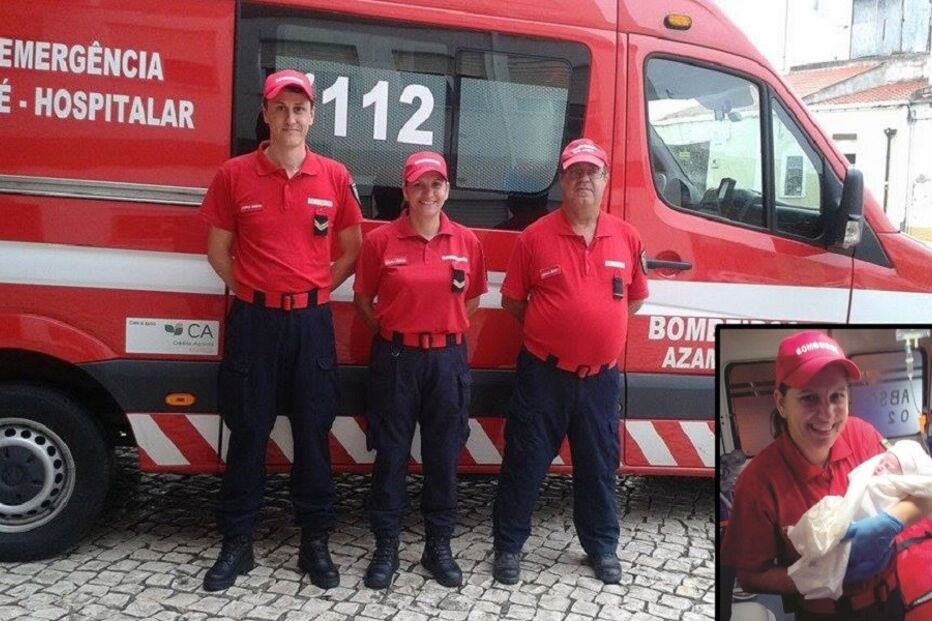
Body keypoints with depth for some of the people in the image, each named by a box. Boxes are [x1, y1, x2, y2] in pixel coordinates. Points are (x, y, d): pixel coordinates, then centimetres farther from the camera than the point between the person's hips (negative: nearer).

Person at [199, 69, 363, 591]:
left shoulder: (335, 177, 3)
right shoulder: (234, 175, 1)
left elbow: (352, 251, 10)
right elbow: (218, 251, 7)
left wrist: (316, 289, 2)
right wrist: (254, 290, 0)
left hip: (312, 321, 1)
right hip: (254, 320, 0)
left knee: (314, 432, 8)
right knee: (248, 432, 7)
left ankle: (316, 542, 21)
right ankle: (237, 543, 20)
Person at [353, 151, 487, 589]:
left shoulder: (467, 241, 2)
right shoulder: (380, 240, -5)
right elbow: (363, 299, 4)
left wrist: (445, 328, 5)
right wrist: (390, 333, -1)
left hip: (448, 358, 2)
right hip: (396, 358, -2)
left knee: (444, 453, 10)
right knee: (391, 453, 6)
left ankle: (439, 545, 25)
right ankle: (386, 547, 20)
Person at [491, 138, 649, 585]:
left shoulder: (626, 237, 2)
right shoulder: (535, 237, -6)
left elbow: (635, 298, 14)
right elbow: (512, 302, 1)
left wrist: (597, 328, 7)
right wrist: (548, 329, 0)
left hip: (601, 377, 3)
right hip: (543, 374, -2)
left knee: (599, 465, 15)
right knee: (525, 463, 6)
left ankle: (602, 547, 33)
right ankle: (508, 546, 23)